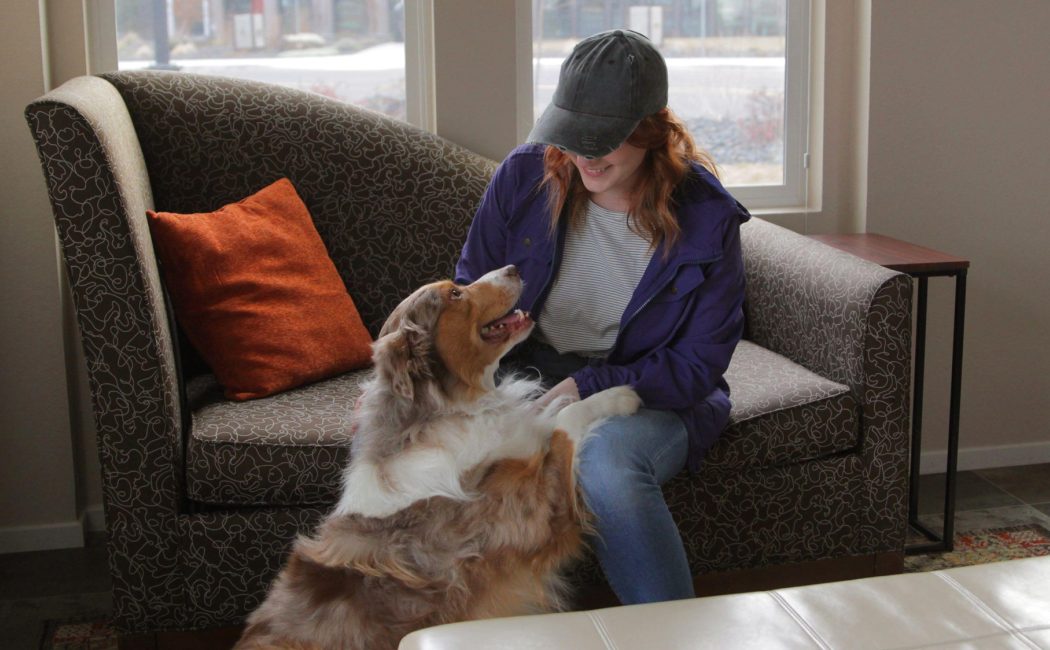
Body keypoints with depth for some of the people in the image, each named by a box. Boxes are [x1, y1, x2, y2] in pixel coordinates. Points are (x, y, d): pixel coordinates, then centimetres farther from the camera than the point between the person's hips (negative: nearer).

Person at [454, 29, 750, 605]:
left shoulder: (706, 218, -12)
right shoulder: (525, 175, -5)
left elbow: (696, 367, -10)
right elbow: (471, 293, 7)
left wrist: (586, 387, -24)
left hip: (650, 391, -3)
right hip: (528, 369, 3)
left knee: (606, 464, -40)